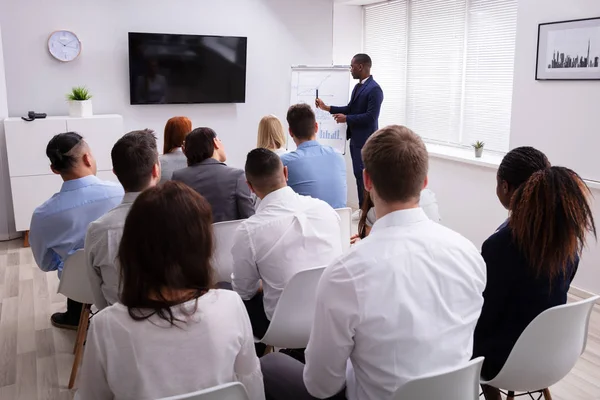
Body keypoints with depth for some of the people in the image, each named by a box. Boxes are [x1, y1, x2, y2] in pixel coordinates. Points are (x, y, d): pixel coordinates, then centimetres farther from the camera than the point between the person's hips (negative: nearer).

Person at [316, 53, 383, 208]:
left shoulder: (374, 89, -17)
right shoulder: (358, 86, 13)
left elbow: (371, 117, -22)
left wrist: (346, 119, -16)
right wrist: (327, 107, 11)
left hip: (365, 141, -9)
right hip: (355, 139, 9)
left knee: (364, 176, -5)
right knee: (359, 175, 12)